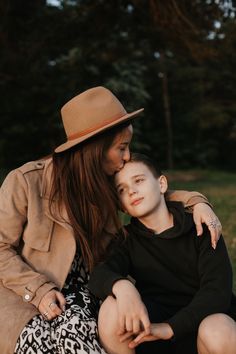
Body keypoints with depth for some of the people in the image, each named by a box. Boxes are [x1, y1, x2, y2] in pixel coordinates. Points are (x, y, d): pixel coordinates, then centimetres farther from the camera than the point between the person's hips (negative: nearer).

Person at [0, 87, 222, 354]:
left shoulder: (108, 185, 1)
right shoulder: (25, 182, -14)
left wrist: (197, 202, -5)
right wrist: (39, 291, -20)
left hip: (80, 292, 4)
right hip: (26, 295, -4)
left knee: (73, 329, -28)